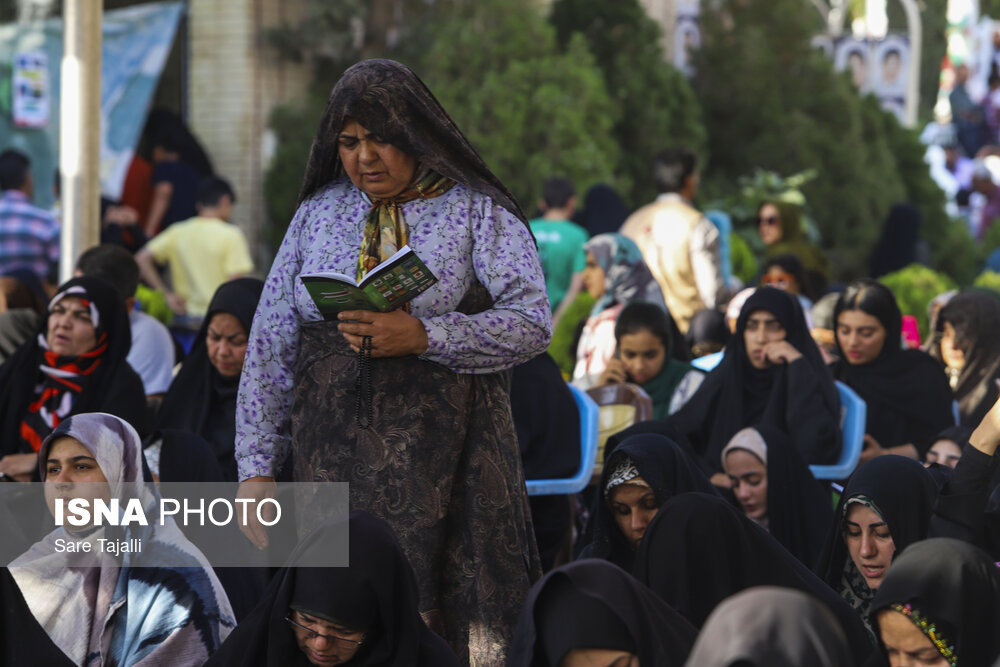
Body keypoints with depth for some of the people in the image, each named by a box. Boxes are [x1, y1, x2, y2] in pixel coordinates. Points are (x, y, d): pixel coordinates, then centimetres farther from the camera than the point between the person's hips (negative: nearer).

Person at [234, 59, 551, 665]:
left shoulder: (477, 212, 3)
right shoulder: (319, 213, 13)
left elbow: (532, 322, -6)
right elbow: (271, 344, 12)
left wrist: (423, 336, -18)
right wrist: (257, 468, 5)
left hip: (446, 466, -3)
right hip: (333, 456, 3)